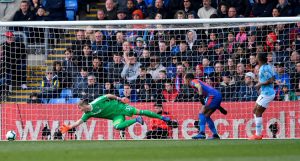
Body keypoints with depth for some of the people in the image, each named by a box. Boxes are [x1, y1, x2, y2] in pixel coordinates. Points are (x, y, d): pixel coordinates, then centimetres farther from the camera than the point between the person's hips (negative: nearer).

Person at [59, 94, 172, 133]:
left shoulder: (96, 103, -21)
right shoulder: (87, 114, -4)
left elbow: (108, 95, -11)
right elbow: (79, 122, -4)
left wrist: (119, 99, -9)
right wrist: (68, 127, -15)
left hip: (119, 107, -5)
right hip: (116, 117, 5)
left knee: (138, 112, -10)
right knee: (116, 126, -18)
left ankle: (161, 117, 0)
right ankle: (136, 120, 0)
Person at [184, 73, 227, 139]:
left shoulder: (193, 81, 4)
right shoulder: (197, 81, 29)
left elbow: (199, 86, -22)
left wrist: (201, 97, -31)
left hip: (213, 96, -9)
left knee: (202, 113, -11)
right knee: (206, 116, 15)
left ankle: (202, 133, -22)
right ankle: (215, 135, 14)